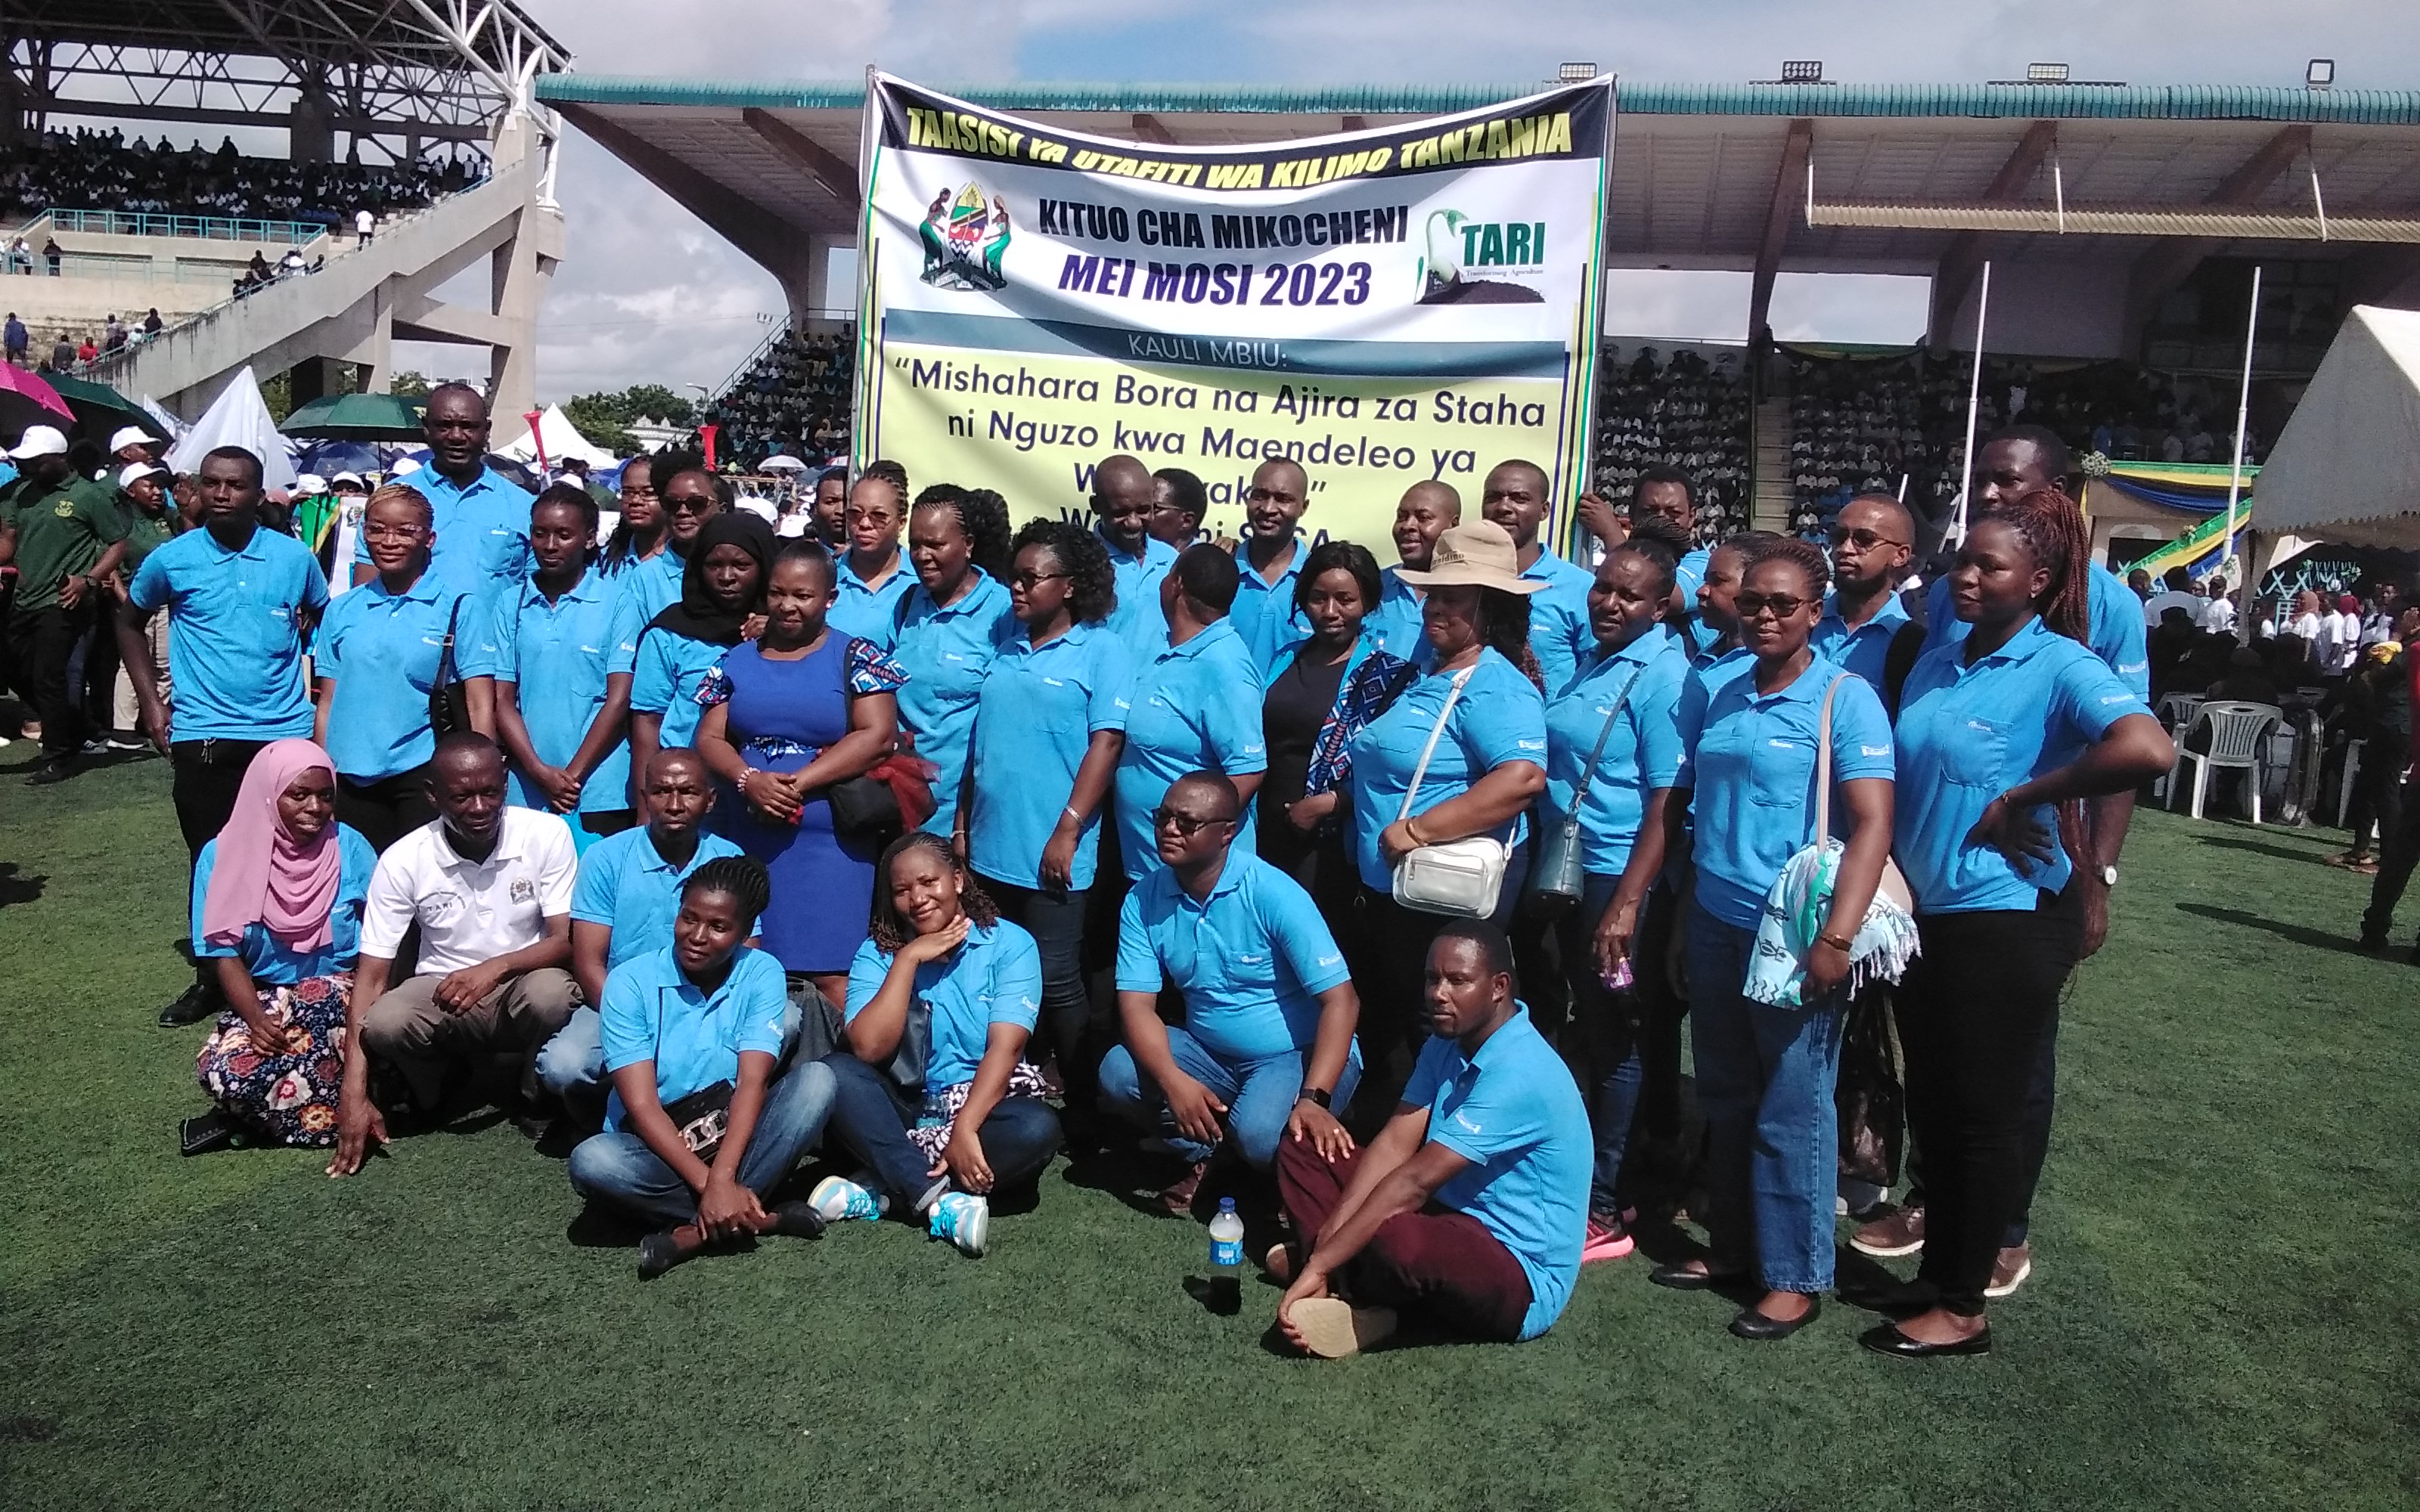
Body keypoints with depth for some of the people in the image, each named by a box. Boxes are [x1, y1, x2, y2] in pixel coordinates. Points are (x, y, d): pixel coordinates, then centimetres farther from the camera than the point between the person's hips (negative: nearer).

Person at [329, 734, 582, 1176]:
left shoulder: (547, 834, -13)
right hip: (441, 994, 1)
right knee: (384, 1024, -31)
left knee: (550, 992, -35)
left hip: (524, 986, -1)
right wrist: (354, 1094, -19)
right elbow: (372, 976, -12)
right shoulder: (403, 860, -11)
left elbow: (567, 941, -12)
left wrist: (496, 967, -33)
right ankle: (430, 1086, 6)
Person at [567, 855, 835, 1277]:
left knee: (816, 1078, -25)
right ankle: (760, 1216, -27)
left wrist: (722, 1179, -34)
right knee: (591, 1161, -33)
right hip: (657, 1145, -1)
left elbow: (753, 1083, -18)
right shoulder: (630, 982, -11)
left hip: (737, 1136, 1)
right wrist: (707, 1184, -30)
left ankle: (698, 1232, -29)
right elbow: (641, 1105, -18)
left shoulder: (762, 975, -7)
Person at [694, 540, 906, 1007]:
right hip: (747, 841, 4)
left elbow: (877, 735, -9)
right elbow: (709, 738, 9)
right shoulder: (737, 660, 14)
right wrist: (748, 780, -12)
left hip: (829, 843, -4)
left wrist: (798, 784, -16)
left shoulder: (857, 658, 2)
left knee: (832, 978, -8)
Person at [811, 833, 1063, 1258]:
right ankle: (941, 1199, -33)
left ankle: (884, 1191, -23)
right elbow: (868, 1047, -14)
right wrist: (908, 959, -14)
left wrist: (964, 1128, -28)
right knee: (836, 1071, -26)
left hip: (984, 1103, -1)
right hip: (904, 1107, 1)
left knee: (1037, 1128, -33)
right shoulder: (877, 953, 1)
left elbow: (1005, 1047, -16)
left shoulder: (1010, 944, -4)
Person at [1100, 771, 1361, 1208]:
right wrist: (1174, 1081, -29)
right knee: (1117, 1075, -20)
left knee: (1261, 1135, -33)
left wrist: (1313, 1099, -34)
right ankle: (1206, 1154, 4)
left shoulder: (1273, 893, -21)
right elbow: (1137, 1005, -9)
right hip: (1210, 1055, 5)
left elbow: (1340, 1000, -23)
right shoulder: (1143, 901, -6)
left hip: (1300, 1055, -4)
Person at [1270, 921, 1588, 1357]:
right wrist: (1329, 1235, -15)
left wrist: (1319, 1263, -28)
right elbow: (1394, 1144, -3)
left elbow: (1415, 1182, -28)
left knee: (1393, 1238, -41)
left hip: (1523, 1281, -9)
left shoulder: (1520, 1073, -26)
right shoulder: (1448, 1043, 4)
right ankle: (1351, 1290, -10)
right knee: (1301, 1153, 8)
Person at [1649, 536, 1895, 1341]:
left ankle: (1796, 1275, 15)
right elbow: (1675, 799, 13)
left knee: (1791, 1108, 2)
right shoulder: (1711, 691, 8)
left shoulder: (1845, 698, -8)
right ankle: (1731, 1245, 31)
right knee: (1725, 1096, 16)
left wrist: (1837, 937, -23)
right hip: (1714, 920, 6)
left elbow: (1873, 824, -14)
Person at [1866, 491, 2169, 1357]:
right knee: (1930, 1107, 16)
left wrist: (2021, 799, -22)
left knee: (1982, 1114, 4)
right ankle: (1937, 1272, 31)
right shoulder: (1935, 666, 8)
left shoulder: (2061, 666, -13)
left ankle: (1964, 1308, 17)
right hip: (1925, 913, 7)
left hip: (2006, 918, -7)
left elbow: (2148, 750, -31)